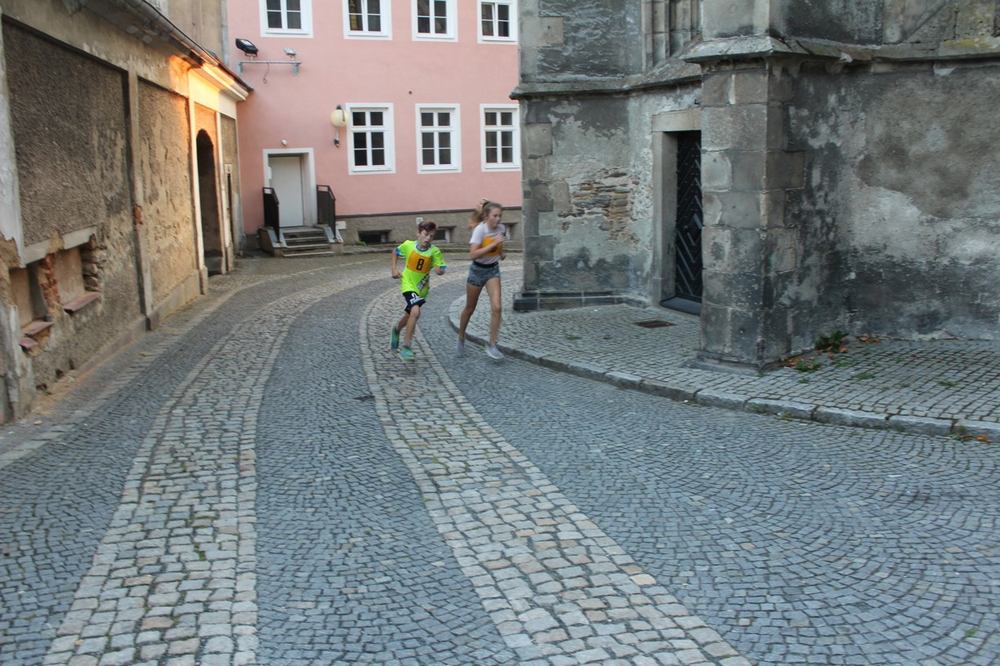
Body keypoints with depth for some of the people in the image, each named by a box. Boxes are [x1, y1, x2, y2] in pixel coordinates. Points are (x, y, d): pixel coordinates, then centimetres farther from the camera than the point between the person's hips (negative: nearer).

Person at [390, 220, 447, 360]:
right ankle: (406, 347, -16)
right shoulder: (408, 245, -13)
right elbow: (395, 252, 7)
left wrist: (438, 267, -34)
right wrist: (394, 269, 1)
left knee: (410, 314, 22)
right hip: (408, 284, -3)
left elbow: (441, 271, -13)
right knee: (415, 312, -25)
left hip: (422, 287, 3)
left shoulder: (434, 251, -15)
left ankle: (396, 329, 56)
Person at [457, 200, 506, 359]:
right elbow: (473, 254, -31)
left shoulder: (501, 228, -6)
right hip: (477, 270, -3)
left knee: (496, 307, -15)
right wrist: (493, 244, -33)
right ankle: (461, 338, 36)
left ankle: (492, 345, -6)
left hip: (493, 270, 3)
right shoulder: (480, 229, -21)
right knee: (470, 308, 12)